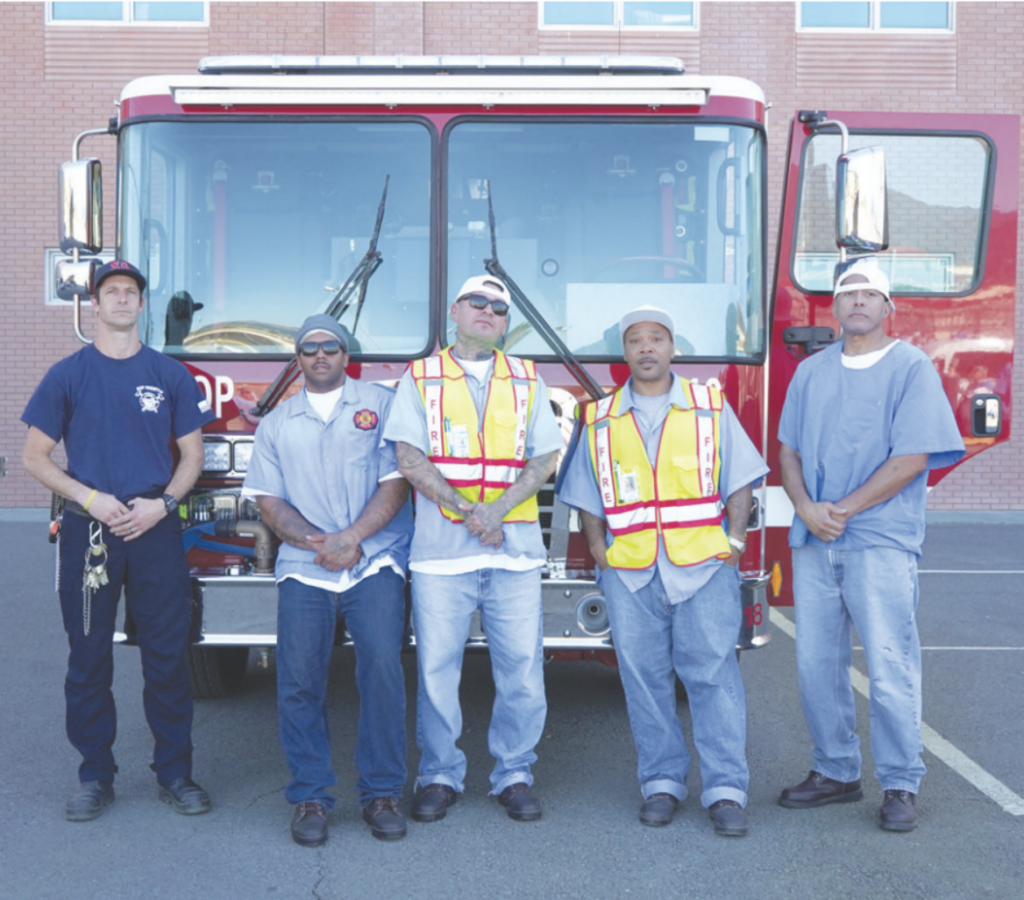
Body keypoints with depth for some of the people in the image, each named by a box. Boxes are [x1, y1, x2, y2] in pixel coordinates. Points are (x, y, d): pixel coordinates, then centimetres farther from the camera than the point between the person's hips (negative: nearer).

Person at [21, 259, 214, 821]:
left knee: (167, 658, 2)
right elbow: (36, 457, 4)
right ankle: (95, 776, 17)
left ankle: (175, 773, 13)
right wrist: (92, 499, -10)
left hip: (156, 529, 0)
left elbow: (191, 454, 10)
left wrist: (162, 503, -7)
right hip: (87, 532, 0)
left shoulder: (170, 374, 7)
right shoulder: (68, 375, 4)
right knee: (89, 659, 5)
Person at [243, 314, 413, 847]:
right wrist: (315, 542, -7)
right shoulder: (277, 423, 18)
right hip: (303, 569, 2)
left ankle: (381, 792, -3)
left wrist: (351, 538, -11)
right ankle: (309, 797, 5)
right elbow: (269, 502, 11)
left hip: (375, 563, -2)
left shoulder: (380, 404, 10)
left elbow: (396, 483, 1)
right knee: (299, 680, -6)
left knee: (382, 668, -14)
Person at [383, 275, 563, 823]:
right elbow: (410, 459, -2)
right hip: (440, 551, -1)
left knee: (522, 667, 1)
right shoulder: (420, 378, 9)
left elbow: (544, 459, 6)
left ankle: (514, 774, 15)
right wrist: (467, 511, -12)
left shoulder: (527, 381, 14)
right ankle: (440, 775, 15)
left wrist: (498, 509, -10)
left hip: (514, 551, 2)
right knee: (436, 668, 1)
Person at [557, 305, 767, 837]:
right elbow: (587, 496, 16)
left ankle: (726, 788, -1)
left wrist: (734, 539, -2)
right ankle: (661, 781, 14)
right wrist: (598, 549, 4)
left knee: (713, 672, -5)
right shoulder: (600, 419, 13)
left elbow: (739, 479, 9)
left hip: (703, 566, -1)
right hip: (629, 573, 2)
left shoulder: (710, 406, 9)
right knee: (644, 678, 3)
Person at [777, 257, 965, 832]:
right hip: (814, 544, 5)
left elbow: (911, 458, -9)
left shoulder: (912, 368, -1)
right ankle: (836, 772, 22)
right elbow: (790, 450, 11)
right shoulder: (811, 372, 14)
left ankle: (901, 785, 8)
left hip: (882, 542, -5)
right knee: (817, 664, 8)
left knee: (890, 668, -4)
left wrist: (845, 510, -12)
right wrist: (807, 508, -7)